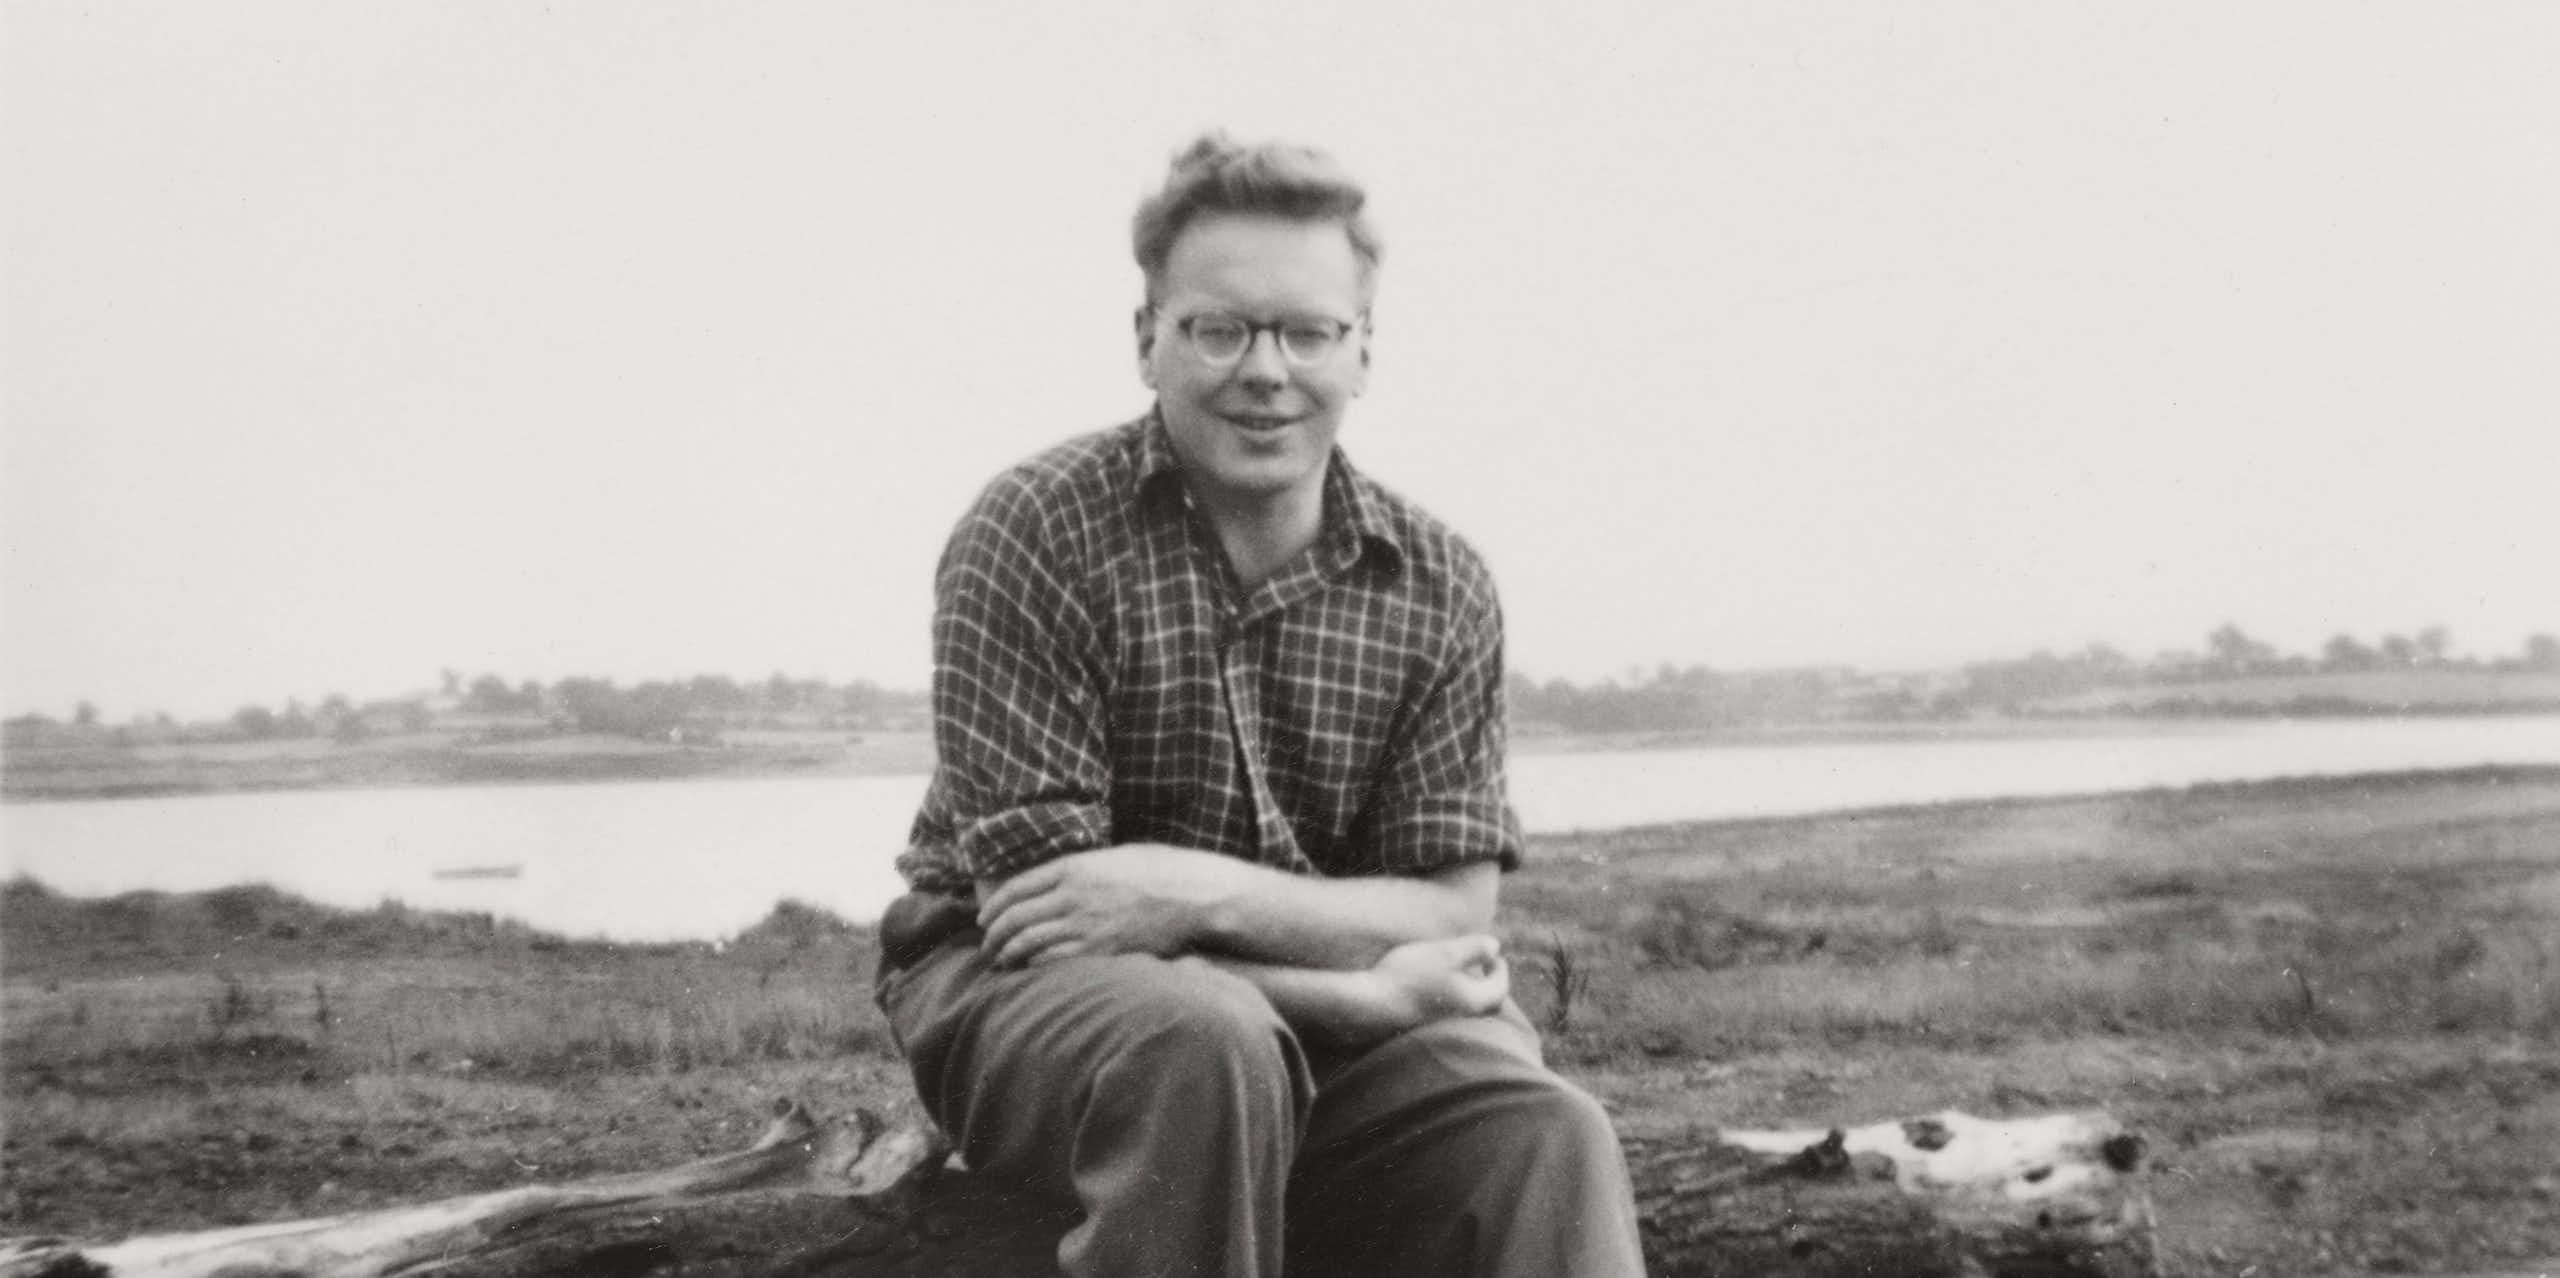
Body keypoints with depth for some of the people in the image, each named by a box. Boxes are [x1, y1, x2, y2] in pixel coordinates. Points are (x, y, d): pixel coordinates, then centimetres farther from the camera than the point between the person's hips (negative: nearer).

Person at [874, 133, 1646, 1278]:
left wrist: (1210, 892, -23)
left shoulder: (1439, 589, 2)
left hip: (1332, 1014, 3)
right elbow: (1029, 901, -15)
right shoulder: (1036, 535, -11)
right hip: (1024, 989, -2)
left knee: (1545, 1142, -26)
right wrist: (1367, 989, -18)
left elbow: (1452, 916, -3)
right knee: (1209, 1046, -36)